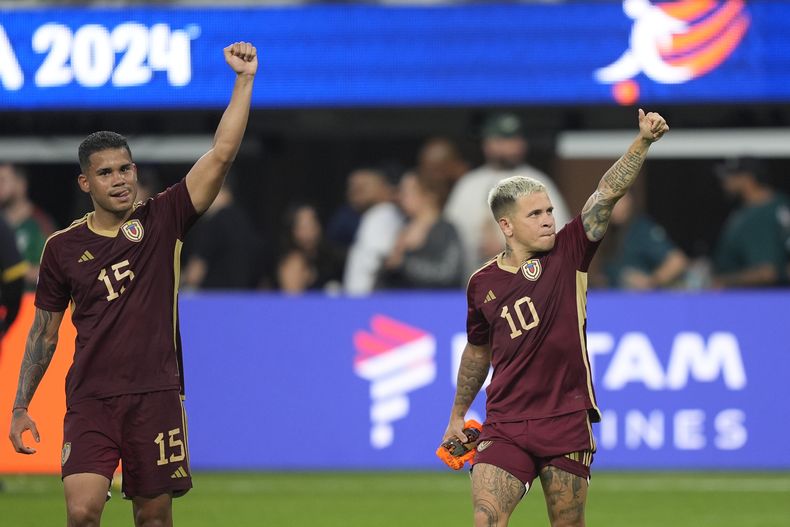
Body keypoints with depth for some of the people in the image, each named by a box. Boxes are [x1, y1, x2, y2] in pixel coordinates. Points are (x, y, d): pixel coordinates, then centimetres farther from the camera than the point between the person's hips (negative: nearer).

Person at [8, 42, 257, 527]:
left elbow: (222, 155, -5)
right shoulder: (63, 247, 5)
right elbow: (44, 333, 12)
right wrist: (21, 406, 8)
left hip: (156, 395, 0)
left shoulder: (162, 222, 2)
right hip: (90, 399, 0)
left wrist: (244, 80, -11)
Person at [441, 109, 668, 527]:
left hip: (567, 423, 0)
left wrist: (643, 142, -20)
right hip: (505, 425, 1)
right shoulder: (482, 284, 7)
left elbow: (607, 194, -8)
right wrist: (458, 414, 30)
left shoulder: (568, 256, 2)